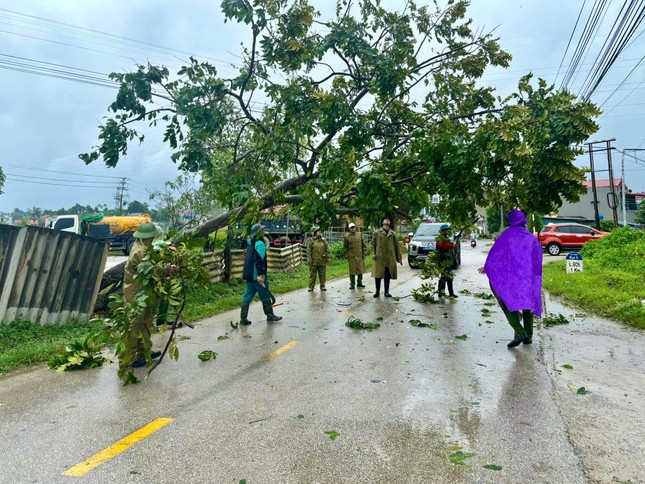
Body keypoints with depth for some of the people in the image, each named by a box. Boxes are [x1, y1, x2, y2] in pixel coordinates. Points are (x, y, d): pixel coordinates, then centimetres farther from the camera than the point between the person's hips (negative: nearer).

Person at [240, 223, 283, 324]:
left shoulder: (250, 243, 14)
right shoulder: (260, 244, -15)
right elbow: (259, 260, -24)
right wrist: (261, 274, -27)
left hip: (249, 275, 9)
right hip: (257, 276, -9)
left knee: (248, 295, 10)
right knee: (265, 296, 5)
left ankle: (243, 318, 9)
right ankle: (270, 316, 17)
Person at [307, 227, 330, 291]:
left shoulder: (324, 241, 9)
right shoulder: (311, 240, 1)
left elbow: (327, 250, 10)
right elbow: (308, 251, -1)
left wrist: (327, 258, 4)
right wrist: (309, 259, -8)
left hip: (322, 261, 2)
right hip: (314, 261, -2)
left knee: (322, 275, 6)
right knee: (312, 275, 3)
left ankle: (322, 286, 16)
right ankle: (311, 287, 10)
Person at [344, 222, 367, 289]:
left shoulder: (360, 235, 6)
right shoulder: (347, 237, 1)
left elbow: (364, 245, 8)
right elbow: (345, 247, 5)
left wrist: (364, 254, 1)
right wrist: (346, 256, -2)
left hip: (360, 256, 2)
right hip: (351, 257, -2)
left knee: (360, 270, 7)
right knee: (352, 271, 1)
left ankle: (359, 283, 20)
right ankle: (352, 284, 11)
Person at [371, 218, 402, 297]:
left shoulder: (393, 233, 11)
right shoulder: (377, 232, 4)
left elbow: (397, 246, 11)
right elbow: (373, 243, 5)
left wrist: (399, 258, 8)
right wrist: (373, 253, -8)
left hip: (390, 258, 2)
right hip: (379, 257, -2)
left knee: (388, 276, 6)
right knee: (378, 275, 1)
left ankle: (387, 292, 16)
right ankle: (377, 291, 13)